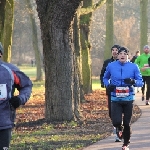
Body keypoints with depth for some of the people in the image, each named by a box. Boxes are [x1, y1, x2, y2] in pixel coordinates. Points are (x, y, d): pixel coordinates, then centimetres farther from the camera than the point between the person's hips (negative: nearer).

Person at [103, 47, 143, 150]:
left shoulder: (134, 67, -2)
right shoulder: (111, 66, 2)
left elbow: (141, 82, 0)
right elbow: (105, 78, 18)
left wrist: (133, 82, -21)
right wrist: (108, 85, -3)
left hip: (128, 98, 0)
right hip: (115, 99, 0)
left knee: (127, 123, 5)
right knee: (116, 122, -14)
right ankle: (119, 128, 24)